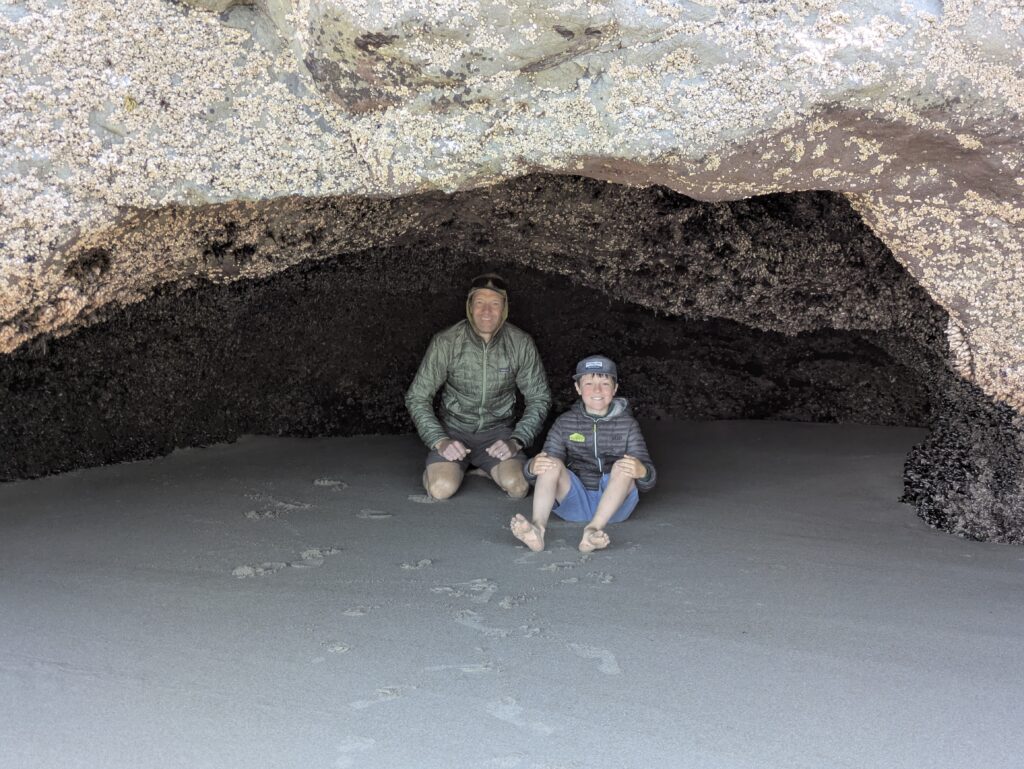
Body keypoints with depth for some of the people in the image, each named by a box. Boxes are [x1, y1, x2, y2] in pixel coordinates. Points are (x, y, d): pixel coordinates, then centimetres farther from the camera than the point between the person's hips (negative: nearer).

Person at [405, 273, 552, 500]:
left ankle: (487, 468, 9)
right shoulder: (446, 342, -13)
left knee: (518, 487, -26)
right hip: (454, 429, -1)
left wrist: (517, 440, -14)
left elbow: (539, 398, 0)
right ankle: (441, 467, 11)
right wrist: (439, 441, -21)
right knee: (442, 489, -27)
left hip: (498, 430, 1)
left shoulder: (521, 344, -9)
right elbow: (417, 398, -7)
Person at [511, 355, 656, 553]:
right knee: (551, 463, -23)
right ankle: (538, 527, -46)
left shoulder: (627, 424, 6)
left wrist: (641, 471, -28)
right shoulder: (565, 423, 9)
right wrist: (533, 467, -26)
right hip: (574, 503, 1)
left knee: (622, 467, -28)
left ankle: (593, 530, -47)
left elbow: (648, 482, -1)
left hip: (614, 503, -1)